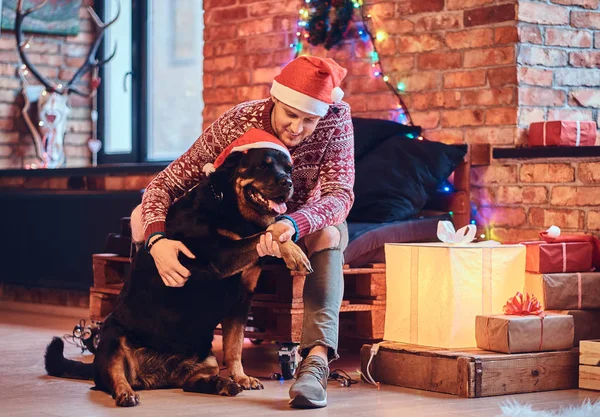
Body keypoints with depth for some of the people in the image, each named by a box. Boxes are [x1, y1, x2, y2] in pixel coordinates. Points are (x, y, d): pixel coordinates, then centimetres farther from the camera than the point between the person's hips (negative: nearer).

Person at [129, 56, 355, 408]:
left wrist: (293, 225, -57)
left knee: (328, 234, -39)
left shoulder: (337, 120, -25)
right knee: (142, 218, -19)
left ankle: (317, 357, -50)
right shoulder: (237, 123, -26)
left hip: (303, 227, -1)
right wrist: (157, 241, -47)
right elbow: (165, 184, -26)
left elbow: (340, 194, -36)